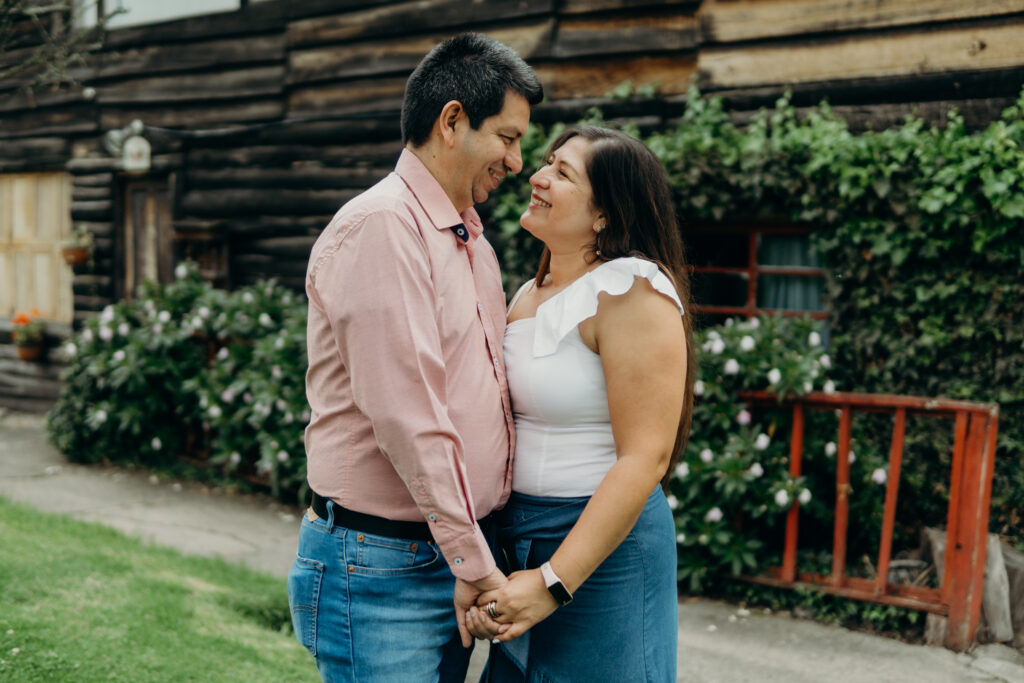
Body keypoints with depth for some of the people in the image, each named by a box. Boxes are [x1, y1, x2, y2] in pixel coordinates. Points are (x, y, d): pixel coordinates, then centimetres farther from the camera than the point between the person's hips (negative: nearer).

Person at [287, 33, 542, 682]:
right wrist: (472, 560, -16)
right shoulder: (380, 226, -15)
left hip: (455, 557, 9)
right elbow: (405, 412, -20)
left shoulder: (474, 242, 16)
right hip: (382, 568, -8)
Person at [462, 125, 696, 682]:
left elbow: (644, 459, -19)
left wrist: (554, 580, -22)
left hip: (598, 549, -7)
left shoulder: (632, 290, -14)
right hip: (515, 539, 7)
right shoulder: (529, 294, 11)